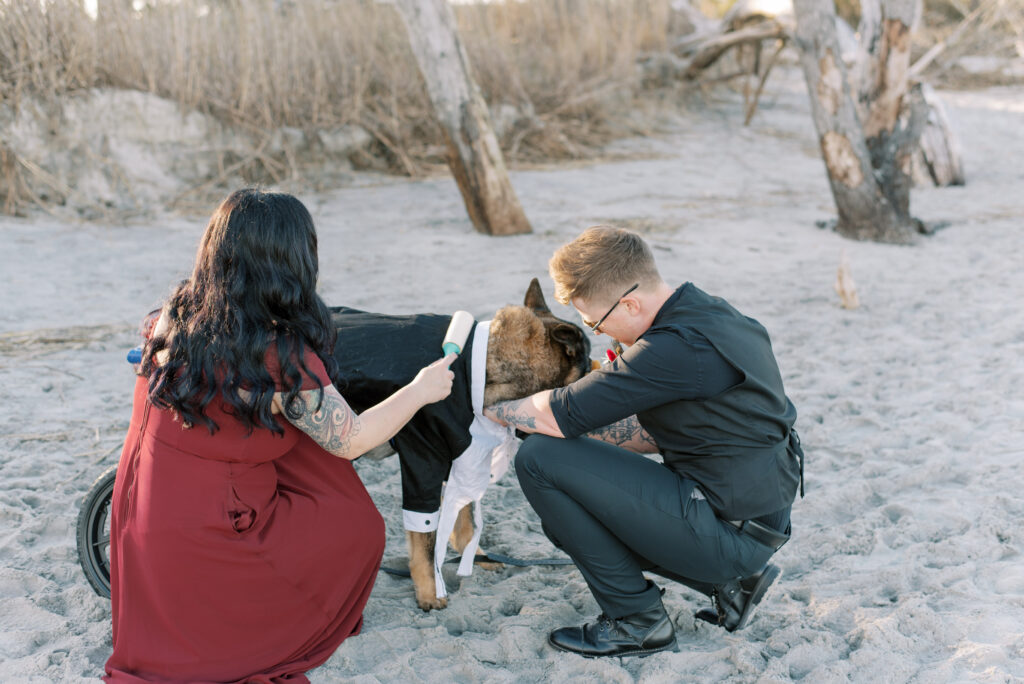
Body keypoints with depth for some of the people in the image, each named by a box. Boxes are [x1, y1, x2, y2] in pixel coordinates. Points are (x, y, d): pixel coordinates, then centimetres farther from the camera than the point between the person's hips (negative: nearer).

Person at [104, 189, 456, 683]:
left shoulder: (178, 314, -5)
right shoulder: (281, 355, -25)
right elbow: (350, 439, -17)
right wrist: (420, 391, -2)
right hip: (207, 540, -7)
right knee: (359, 530, 10)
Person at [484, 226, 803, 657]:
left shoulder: (678, 347, -24)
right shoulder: (705, 312, 6)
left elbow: (557, 416, -21)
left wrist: (487, 405, -2)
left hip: (728, 532, -10)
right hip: (759, 511, 10)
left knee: (539, 459, -13)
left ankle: (637, 621, 0)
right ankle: (734, 579, 16)